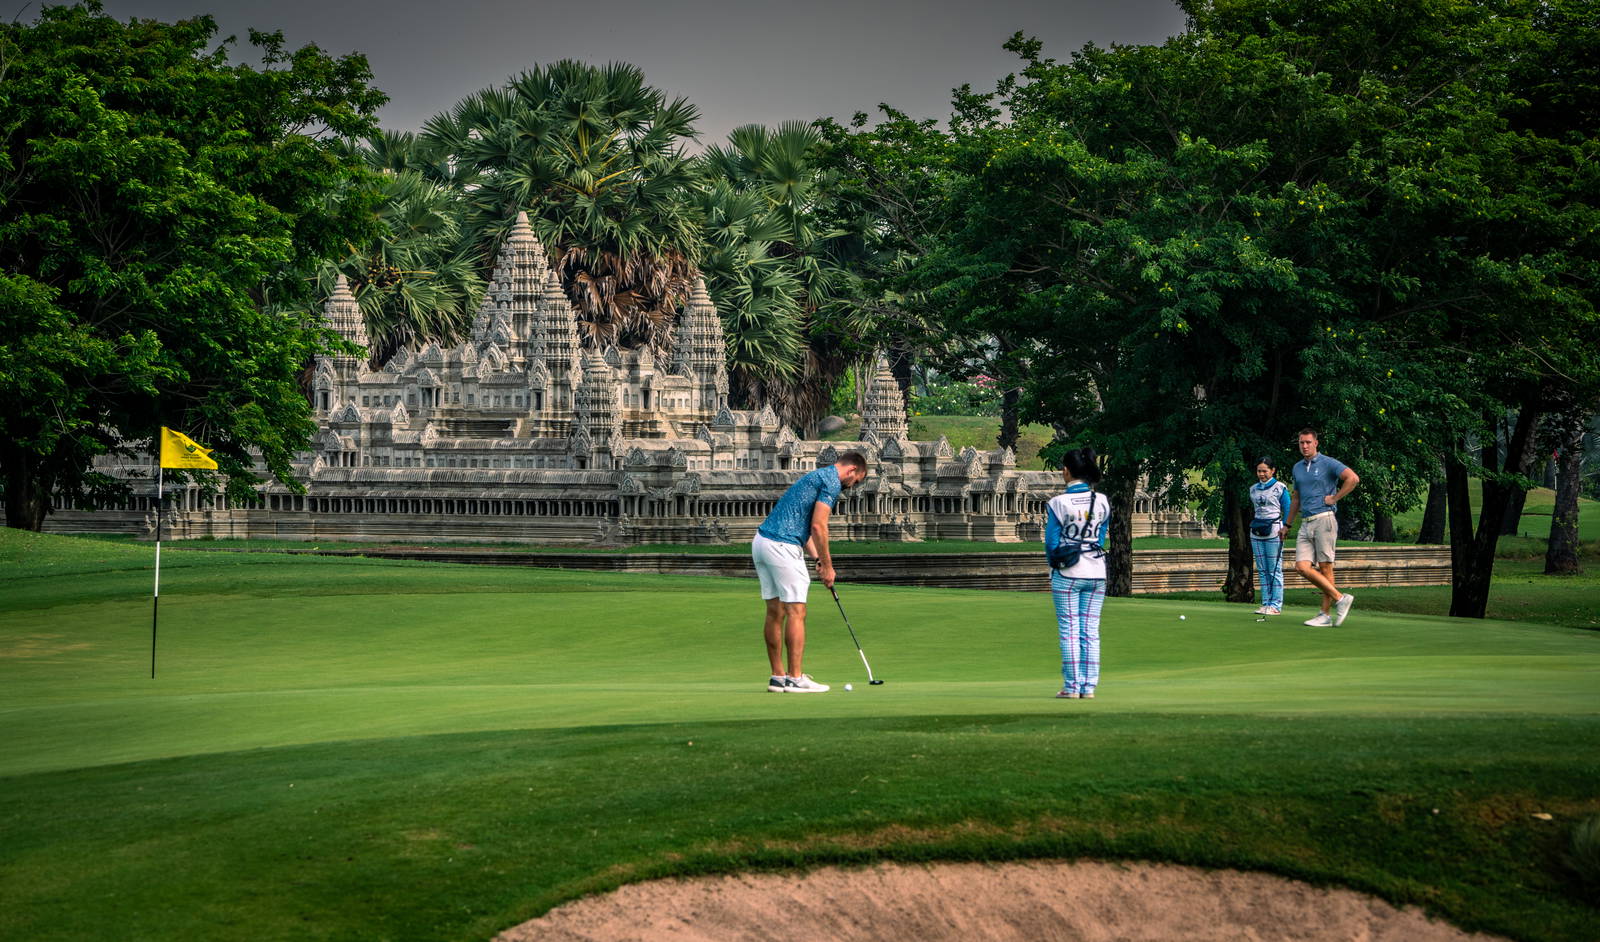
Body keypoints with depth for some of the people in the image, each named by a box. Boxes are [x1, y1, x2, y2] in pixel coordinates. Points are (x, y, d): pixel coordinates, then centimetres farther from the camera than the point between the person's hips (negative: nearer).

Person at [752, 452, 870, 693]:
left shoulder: (816, 476, 24)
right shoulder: (831, 481, -7)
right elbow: (818, 525, -15)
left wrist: (818, 559, 15)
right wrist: (827, 565, -6)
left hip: (761, 541, 10)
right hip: (783, 545, -10)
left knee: (775, 612, 10)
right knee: (796, 612, -5)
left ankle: (778, 676, 13)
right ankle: (795, 678, -5)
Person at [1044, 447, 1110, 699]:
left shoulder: (1058, 503, -12)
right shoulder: (1102, 502, 1)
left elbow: (1051, 542, -7)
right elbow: (1101, 537, 8)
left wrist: (1055, 566, 9)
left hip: (1067, 574, -4)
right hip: (1096, 572, 4)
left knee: (1069, 631, 2)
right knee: (1091, 631, 7)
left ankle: (1072, 686, 0)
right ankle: (1089, 686, 5)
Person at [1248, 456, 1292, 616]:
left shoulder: (1280, 488, -1)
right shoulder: (1253, 489, 15)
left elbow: (1287, 511, -1)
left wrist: (1285, 529, -10)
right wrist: (1253, 526, 16)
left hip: (1273, 530, -6)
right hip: (1256, 531, 6)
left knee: (1275, 570, -7)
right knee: (1262, 570, 5)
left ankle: (1276, 605, -6)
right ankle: (1266, 603, 8)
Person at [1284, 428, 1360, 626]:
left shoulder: (1328, 463, -4)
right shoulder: (1297, 468, 18)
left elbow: (1353, 478, -18)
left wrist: (1335, 498, -13)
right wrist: (1288, 525, 29)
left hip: (1324, 520, -7)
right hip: (1306, 524, 7)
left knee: (1325, 568, -6)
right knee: (1302, 567, -6)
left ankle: (1326, 614, 0)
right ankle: (1340, 598, 2)